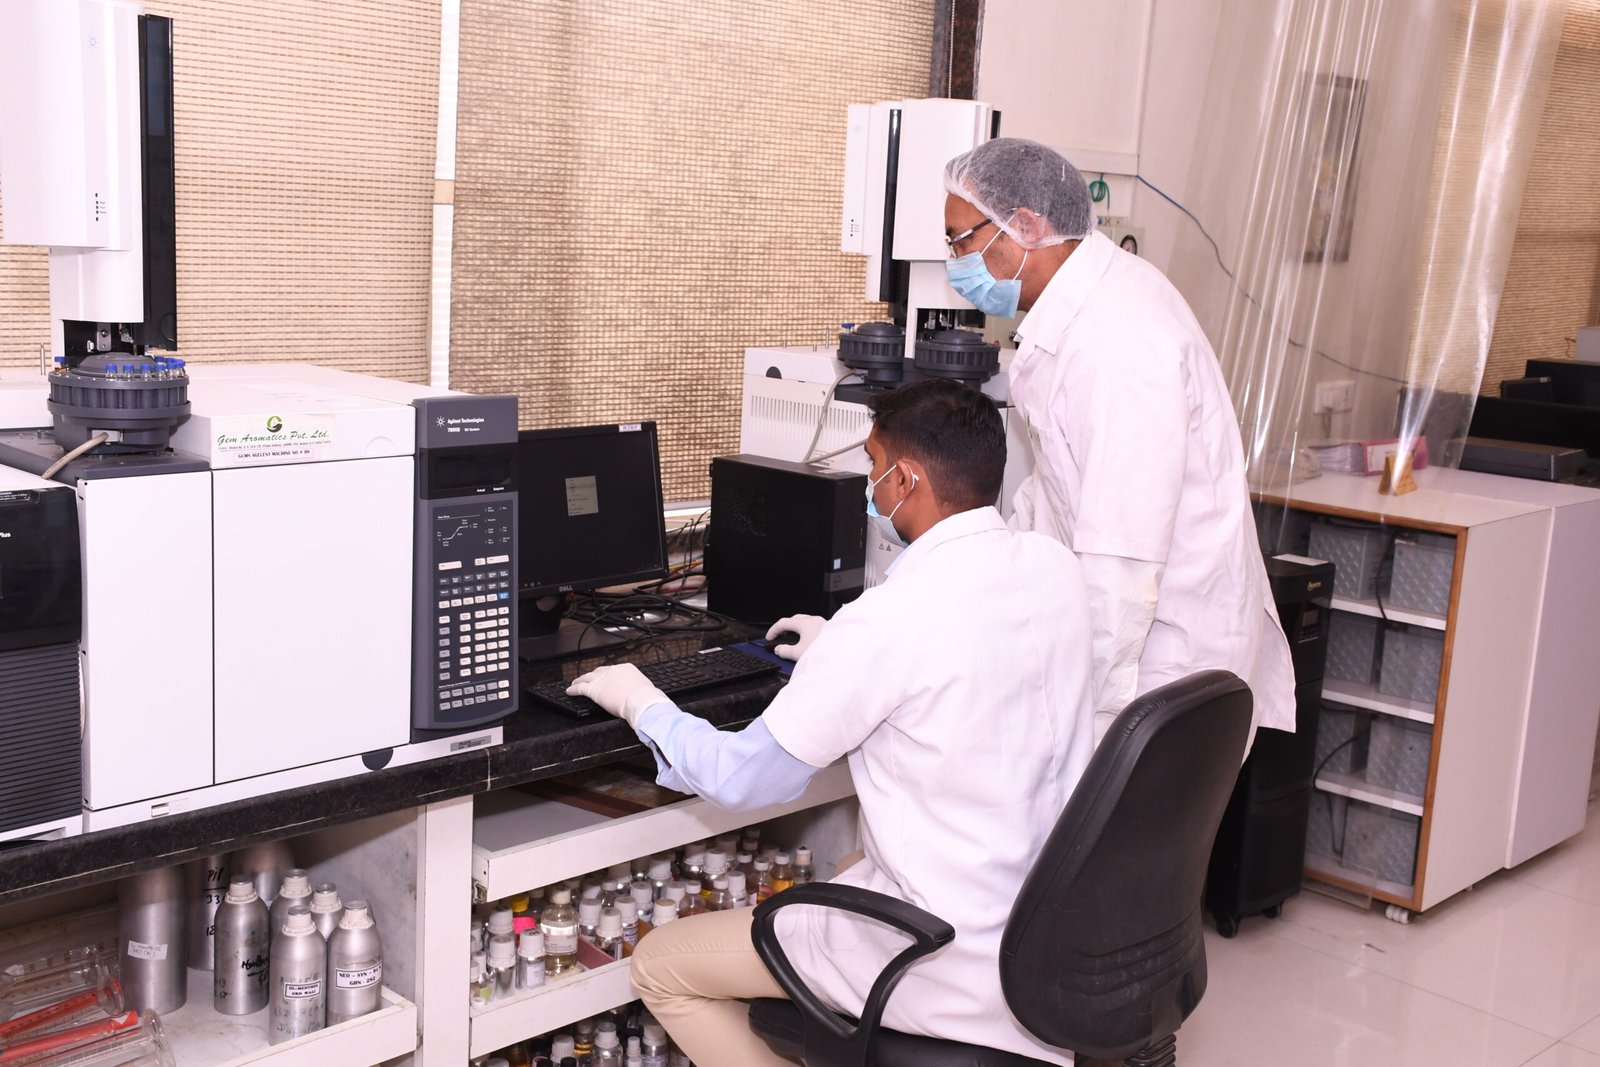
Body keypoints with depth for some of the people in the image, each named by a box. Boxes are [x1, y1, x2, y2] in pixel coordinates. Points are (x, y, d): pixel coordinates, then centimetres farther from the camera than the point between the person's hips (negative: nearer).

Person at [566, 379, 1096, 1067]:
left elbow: (742, 778, -15)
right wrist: (842, 655, 25)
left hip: (953, 961, -8)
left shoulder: (888, 621, -25)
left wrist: (640, 703, 2)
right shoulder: (1054, 568, -4)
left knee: (660, 966, 7)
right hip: (1053, 924, 8)